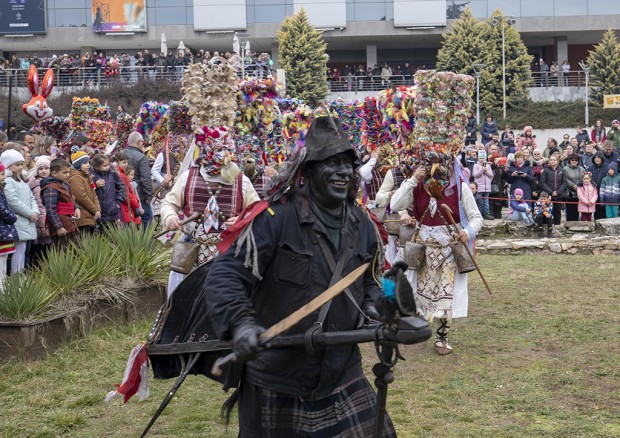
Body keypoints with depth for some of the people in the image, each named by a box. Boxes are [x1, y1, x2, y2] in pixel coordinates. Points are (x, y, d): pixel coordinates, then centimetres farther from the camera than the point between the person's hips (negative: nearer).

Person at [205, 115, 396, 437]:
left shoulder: (362, 225, 5)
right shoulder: (276, 217, -16)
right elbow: (226, 273, -20)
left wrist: (371, 307, 3)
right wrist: (240, 323, -35)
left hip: (342, 376, 5)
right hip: (275, 380, -5)